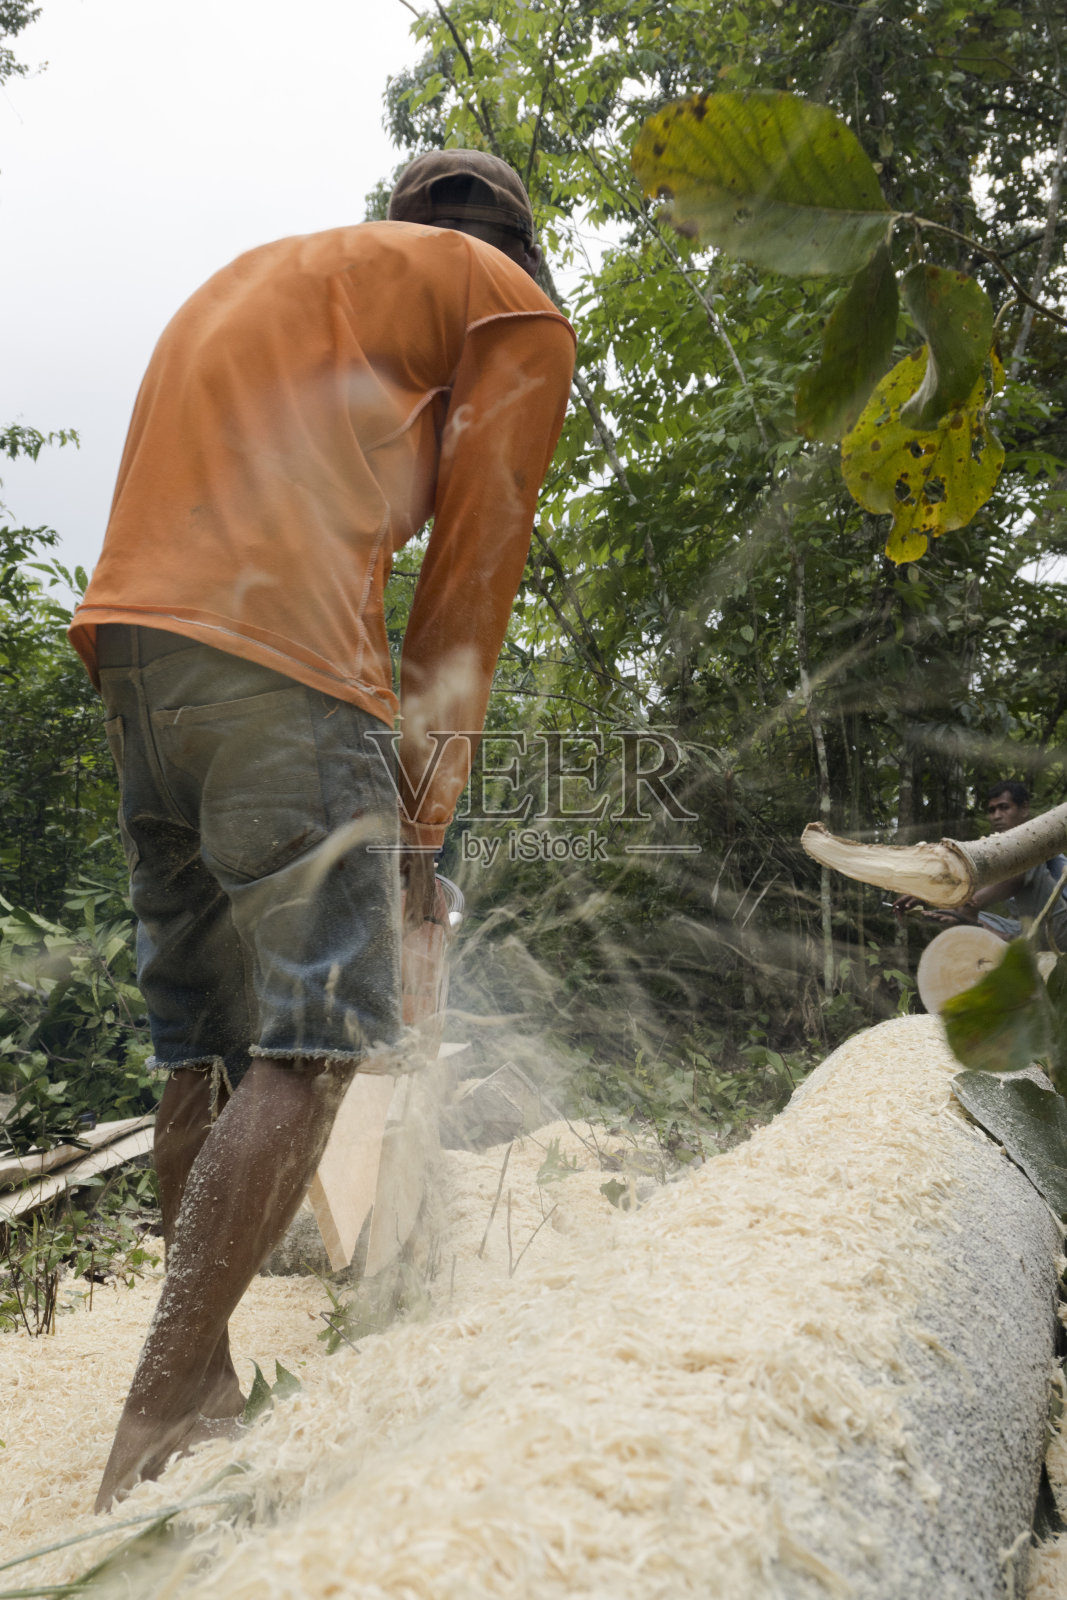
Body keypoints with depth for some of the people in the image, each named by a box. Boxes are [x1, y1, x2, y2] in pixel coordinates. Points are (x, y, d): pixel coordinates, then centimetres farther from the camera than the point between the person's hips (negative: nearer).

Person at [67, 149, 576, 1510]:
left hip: (131, 637, 8)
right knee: (312, 1049, -6)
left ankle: (200, 1393, 18)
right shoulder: (519, 315, 14)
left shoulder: (260, 274, 34)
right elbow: (468, 583, 7)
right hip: (282, 658, -7)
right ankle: (153, 1433, -9)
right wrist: (423, 813, 11)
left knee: (203, 1050, 11)